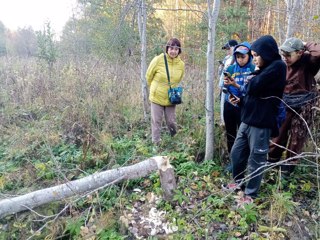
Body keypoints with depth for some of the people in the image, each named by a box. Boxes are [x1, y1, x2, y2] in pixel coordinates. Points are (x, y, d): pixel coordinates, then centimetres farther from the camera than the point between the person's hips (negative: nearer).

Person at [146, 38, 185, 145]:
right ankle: (156, 143, 21)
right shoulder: (158, 60, -16)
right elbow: (148, 76, -1)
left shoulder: (181, 64, -7)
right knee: (156, 122, 6)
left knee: (171, 122, 11)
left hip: (171, 99, 2)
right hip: (157, 97, -2)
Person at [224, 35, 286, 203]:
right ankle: (239, 182, 36)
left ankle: (250, 194, 20)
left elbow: (254, 87, -20)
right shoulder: (263, 69, 16)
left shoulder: (277, 66, -11)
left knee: (256, 160, 5)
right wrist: (240, 100, 4)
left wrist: (251, 78, 1)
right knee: (236, 153, 16)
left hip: (261, 124, -9)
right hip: (248, 121, 9)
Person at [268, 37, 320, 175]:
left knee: (297, 137, 10)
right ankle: (273, 158, 30)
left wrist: (306, 45, -22)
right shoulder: (284, 65, -2)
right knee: (279, 132, 12)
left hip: (303, 106, -3)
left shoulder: (308, 62, -16)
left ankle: (289, 163, 27)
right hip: (286, 104, 4)